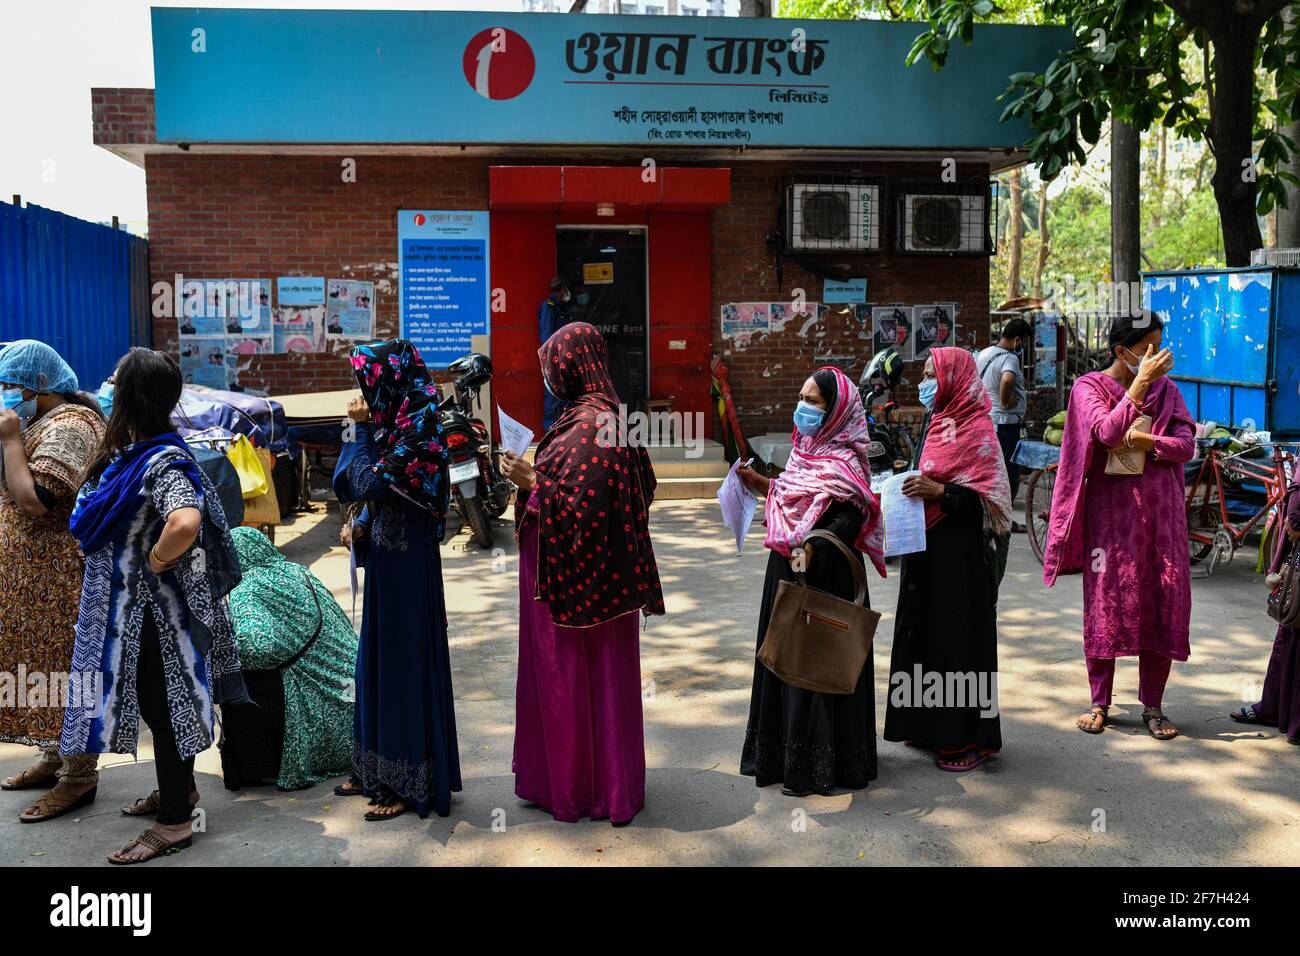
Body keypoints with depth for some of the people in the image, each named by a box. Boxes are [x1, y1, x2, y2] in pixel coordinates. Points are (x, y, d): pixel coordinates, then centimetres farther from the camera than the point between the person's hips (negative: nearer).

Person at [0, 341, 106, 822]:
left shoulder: (67, 427, -19)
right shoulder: (47, 420, 14)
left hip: (62, 576, -10)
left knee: (68, 668, -2)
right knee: (49, 665, 17)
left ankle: (78, 778, 8)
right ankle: (55, 757, 30)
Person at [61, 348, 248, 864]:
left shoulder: (162, 462, -24)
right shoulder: (130, 452, 4)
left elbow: (186, 522, -42)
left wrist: (156, 562, -26)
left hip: (152, 609, -9)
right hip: (128, 606, 9)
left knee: (162, 704, 2)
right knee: (153, 701, 20)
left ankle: (174, 822, 15)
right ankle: (179, 789, 38)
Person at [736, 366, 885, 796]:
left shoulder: (842, 463, -15)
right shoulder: (808, 451, 12)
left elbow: (848, 518, -27)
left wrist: (814, 549, -41)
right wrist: (760, 483, 15)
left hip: (822, 580, -9)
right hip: (788, 572, 9)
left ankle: (814, 767, 10)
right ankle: (786, 754, 30)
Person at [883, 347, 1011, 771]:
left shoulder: (977, 429, -11)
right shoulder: (934, 420, 13)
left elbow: (988, 496, -16)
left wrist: (938, 491, -25)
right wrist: (910, 480, 5)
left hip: (961, 550, -9)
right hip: (926, 546, 9)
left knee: (958, 635, -3)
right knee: (924, 630, 13)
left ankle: (968, 738, 7)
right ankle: (929, 723, 25)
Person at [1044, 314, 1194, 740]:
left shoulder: (1166, 389, 10)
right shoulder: (1090, 387, -1)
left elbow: (1187, 445, 1)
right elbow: (1108, 432, -20)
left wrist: (1142, 441, -13)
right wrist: (1142, 382, -21)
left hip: (1161, 510, 3)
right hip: (1111, 509, -3)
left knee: (1165, 605, 1)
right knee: (1106, 604, -1)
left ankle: (1152, 705, 13)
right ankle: (1099, 703, 12)